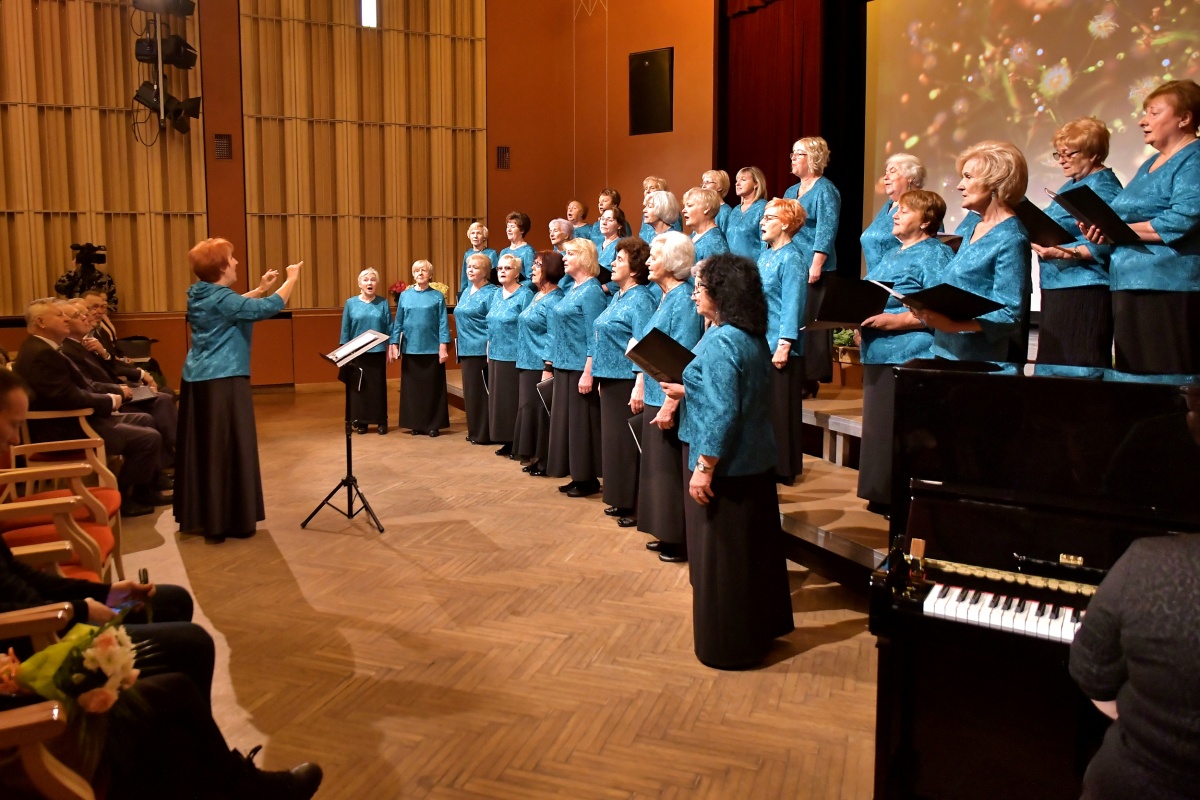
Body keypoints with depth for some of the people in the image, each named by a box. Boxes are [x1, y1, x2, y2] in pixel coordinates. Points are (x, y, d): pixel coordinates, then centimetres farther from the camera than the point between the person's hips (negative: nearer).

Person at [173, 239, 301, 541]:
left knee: (202, 448, 13)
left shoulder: (200, 295, 9)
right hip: (223, 381, -9)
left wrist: (260, 289, 22)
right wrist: (291, 279, -6)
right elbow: (269, 308, -19)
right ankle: (229, 521, 3)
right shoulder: (221, 299, -18)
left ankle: (199, 517, 21)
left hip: (198, 379, 9)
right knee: (228, 449, -2)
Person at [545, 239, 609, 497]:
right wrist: (552, 364, 19)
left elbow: (594, 336, -18)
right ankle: (578, 476, 20)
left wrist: (588, 372, -22)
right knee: (567, 421, 12)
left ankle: (589, 479, 7)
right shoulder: (572, 290, 15)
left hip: (580, 369, -9)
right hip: (564, 367, 10)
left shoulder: (592, 291, -12)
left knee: (582, 422, -3)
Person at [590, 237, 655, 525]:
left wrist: (639, 387, -25)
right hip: (610, 379, 10)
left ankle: (637, 507, 5)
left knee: (629, 443, -4)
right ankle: (622, 501, 24)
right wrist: (595, 372, 20)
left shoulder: (640, 299, -14)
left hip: (627, 381, -10)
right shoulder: (617, 296, 15)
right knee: (613, 439, 14)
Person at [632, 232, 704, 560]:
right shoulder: (665, 296, 12)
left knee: (673, 469, 0)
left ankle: (681, 541, 11)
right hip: (655, 396, 10)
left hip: (671, 399, -10)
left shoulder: (683, 299, -17)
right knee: (658, 466, 16)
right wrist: (640, 387, 13)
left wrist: (670, 405, -24)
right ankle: (667, 534, 27)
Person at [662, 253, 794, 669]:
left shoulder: (720, 343, -21)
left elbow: (721, 414, -25)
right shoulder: (753, 338, 7)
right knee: (754, 548, 19)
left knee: (722, 556, 3)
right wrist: (687, 392, 19)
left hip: (726, 466, -9)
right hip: (755, 461, 9)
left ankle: (730, 646, 15)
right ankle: (760, 625, 34)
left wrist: (703, 467, -21)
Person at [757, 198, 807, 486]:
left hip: (779, 347, -9)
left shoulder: (791, 259, -12)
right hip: (759, 343, 9)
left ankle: (783, 469, 9)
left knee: (780, 410, 0)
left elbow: (791, 305, -17)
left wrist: (784, 344, -22)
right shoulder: (765, 256, 14)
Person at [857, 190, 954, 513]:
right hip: (878, 355, 10)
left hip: (910, 356, -10)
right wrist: (860, 319, 8)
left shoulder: (936, 254, -6)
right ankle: (884, 496, 21)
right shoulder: (891, 256, 23)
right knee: (880, 428, 12)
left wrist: (896, 320, -22)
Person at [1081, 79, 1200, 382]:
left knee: (1165, 380, -9)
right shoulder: (1150, 164, 23)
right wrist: (1102, 230, 2)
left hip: (1169, 291, -9)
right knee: (1133, 375, 6)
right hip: (1131, 289, 9)